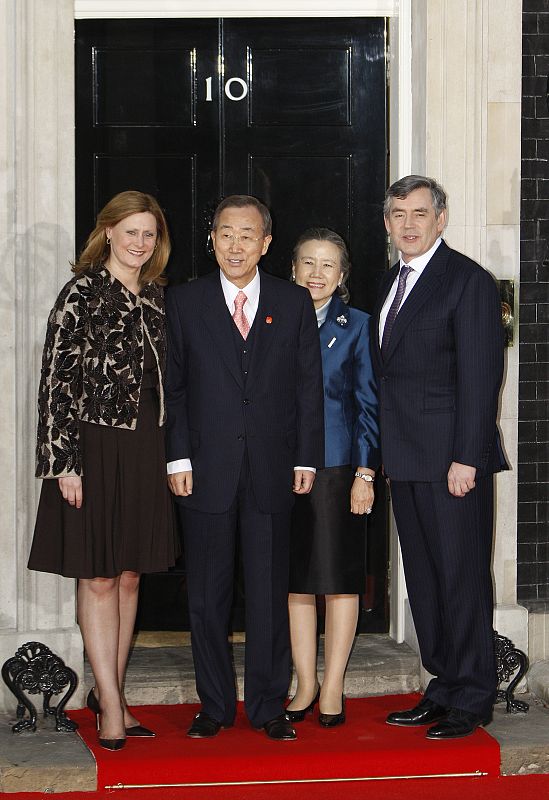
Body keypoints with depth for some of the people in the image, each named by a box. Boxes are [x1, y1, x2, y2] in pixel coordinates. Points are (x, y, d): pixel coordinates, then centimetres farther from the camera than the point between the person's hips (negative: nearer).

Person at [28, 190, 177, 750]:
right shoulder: (82, 293, -8)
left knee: (129, 576, 10)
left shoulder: (156, 295, 10)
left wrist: (167, 453, 12)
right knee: (97, 579, 0)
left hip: (143, 451, 6)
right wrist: (64, 461, -15)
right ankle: (111, 705, 5)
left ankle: (108, 690, 21)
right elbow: (57, 380, -11)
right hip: (92, 447, -6)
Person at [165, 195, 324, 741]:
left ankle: (268, 705, 15)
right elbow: (172, 387, 3)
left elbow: (309, 386, 6)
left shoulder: (294, 303, 6)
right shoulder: (183, 302, 4)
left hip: (272, 469, 0)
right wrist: (179, 457, -5)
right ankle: (214, 705, 17)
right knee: (207, 594, 6)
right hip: (206, 469, 0)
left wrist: (306, 458, 0)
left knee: (269, 592, 6)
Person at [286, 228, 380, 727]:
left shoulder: (357, 326, 2)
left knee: (339, 578, 2)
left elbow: (369, 404, 0)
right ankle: (306, 685, 18)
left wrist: (365, 472, -7)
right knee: (295, 579, 7)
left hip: (337, 467, -2)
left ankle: (332, 689, 12)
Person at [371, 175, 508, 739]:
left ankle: (471, 700, 7)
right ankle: (444, 688, 22)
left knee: (461, 577, -2)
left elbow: (480, 375, -14)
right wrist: (386, 452, 11)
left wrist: (466, 458, -19)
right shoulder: (393, 281, 17)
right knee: (423, 579, 12)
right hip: (405, 459, 8)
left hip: (450, 459, -8)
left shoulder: (468, 280, -8)